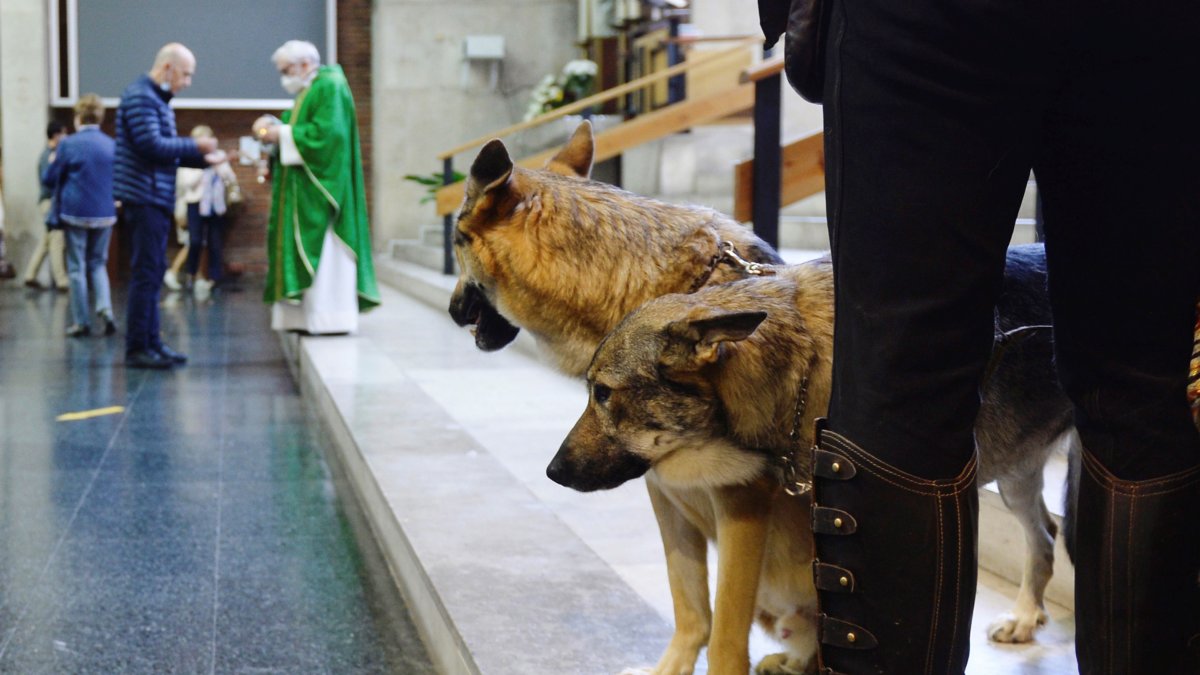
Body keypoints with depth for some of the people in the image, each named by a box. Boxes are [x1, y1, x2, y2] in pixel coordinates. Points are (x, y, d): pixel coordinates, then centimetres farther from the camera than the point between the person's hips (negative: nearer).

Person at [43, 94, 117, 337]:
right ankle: (105, 308, -6)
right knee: (98, 264, 15)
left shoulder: (69, 144, -9)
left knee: (77, 267, 5)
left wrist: (52, 163, 18)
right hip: (104, 214, 3)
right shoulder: (112, 145, 0)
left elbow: (49, 179, -1)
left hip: (76, 213, -3)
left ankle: (82, 322, 6)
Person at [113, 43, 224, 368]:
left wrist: (204, 159, 9)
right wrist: (195, 146, -13)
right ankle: (137, 348, -4)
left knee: (153, 272, 12)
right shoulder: (140, 97, -13)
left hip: (158, 199, 10)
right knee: (146, 273, -8)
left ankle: (151, 342, 18)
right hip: (144, 197, -10)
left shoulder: (158, 99, 20)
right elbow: (152, 146, -22)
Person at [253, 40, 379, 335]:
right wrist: (275, 126, 1)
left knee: (323, 253, -10)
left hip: (320, 186, -10)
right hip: (305, 188, 10)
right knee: (306, 251, 7)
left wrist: (282, 134, -15)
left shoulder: (329, 87, -11)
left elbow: (325, 133, -22)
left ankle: (330, 317, -9)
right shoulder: (310, 90, 20)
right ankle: (309, 316, 8)